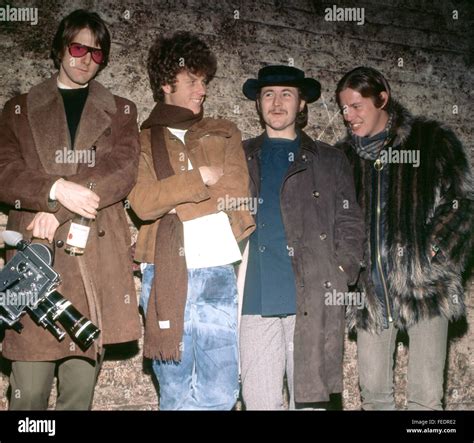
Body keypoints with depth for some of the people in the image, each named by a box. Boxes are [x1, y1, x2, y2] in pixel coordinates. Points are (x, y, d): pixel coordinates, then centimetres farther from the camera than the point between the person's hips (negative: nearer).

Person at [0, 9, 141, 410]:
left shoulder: (120, 112, 16)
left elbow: (123, 173, 0)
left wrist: (56, 209, -10)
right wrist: (57, 190, -16)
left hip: (97, 259, 0)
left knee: (80, 389, 2)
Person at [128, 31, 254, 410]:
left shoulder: (224, 134, 16)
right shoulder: (141, 140, 9)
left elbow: (236, 196, 0)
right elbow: (143, 203, -8)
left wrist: (172, 198, -4)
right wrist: (199, 178, -8)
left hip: (217, 273, 2)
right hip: (165, 274, -2)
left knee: (221, 392, 1)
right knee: (175, 392, 6)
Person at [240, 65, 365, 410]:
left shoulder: (329, 160, 14)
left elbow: (350, 225, 9)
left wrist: (338, 279, -3)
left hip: (314, 300, -1)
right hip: (255, 299, 1)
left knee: (310, 397, 3)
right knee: (259, 400, 3)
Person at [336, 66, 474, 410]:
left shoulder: (431, 141, 3)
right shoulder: (345, 156, 13)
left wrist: (432, 253, -10)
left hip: (425, 285, -3)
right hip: (371, 291, 4)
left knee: (426, 396, -2)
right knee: (373, 392, 8)